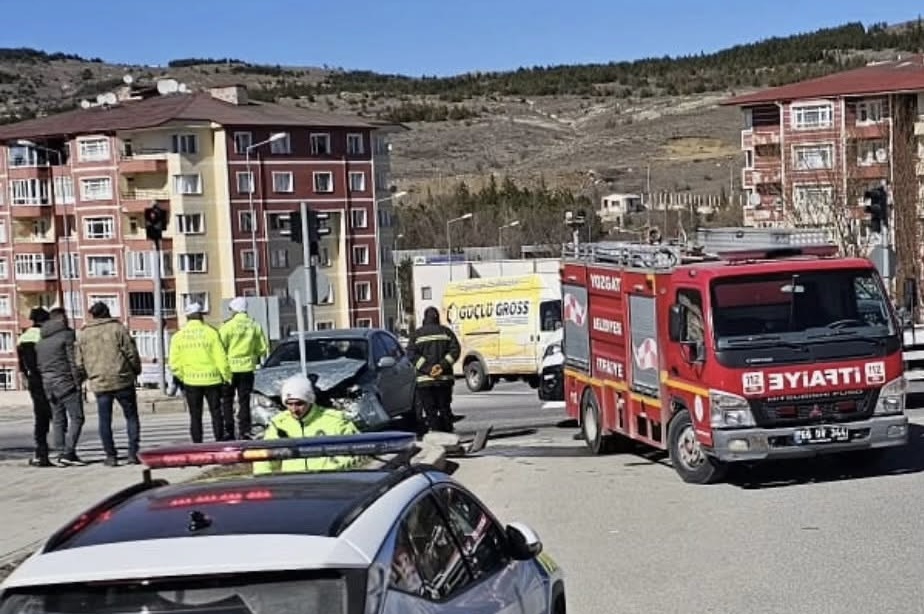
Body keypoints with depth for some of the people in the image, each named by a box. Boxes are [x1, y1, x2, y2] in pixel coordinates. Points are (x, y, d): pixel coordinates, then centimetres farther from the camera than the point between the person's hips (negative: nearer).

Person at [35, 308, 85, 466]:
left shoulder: (41, 340, 16)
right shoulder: (67, 335, -6)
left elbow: (38, 365, 14)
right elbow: (73, 362, -12)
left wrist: (46, 386, 15)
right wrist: (79, 384, -10)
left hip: (49, 386, 7)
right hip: (67, 383, -7)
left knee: (58, 420, 9)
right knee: (76, 418, -4)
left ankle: (62, 453, 6)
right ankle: (68, 453, -13)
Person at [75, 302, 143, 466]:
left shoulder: (83, 334, 7)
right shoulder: (118, 328, -1)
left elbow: (80, 362, 8)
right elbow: (132, 353, -4)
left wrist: (85, 377, 25)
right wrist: (136, 371, 11)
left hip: (99, 383, 2)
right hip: (122, 380, -2)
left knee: (105, 420, 9)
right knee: (131, 416, 8)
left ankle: (111, 456, 7)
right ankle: (133, 453, 2)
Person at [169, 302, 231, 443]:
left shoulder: (179, 336, -1)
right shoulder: (211, 332, -7)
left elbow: (174, 363, 0)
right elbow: (221, 358, -7)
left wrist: (181, 376, 15)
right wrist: (227, 375, 3)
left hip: (191, 380, 1)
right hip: (211, 379, -1)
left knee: (195, 416, 8)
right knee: (216, 412, 10)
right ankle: (219, 440, 11)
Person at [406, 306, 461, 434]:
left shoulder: (416, 334, 3)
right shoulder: (446, 332, 6)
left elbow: (412, 355, -7)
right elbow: (455, 350, -5)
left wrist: (427, 369, -13)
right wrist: (442, 365, -11)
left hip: (424, 380, -2)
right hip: (445, 378, 2)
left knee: (430, 411, 0)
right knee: (445, 409, 12)